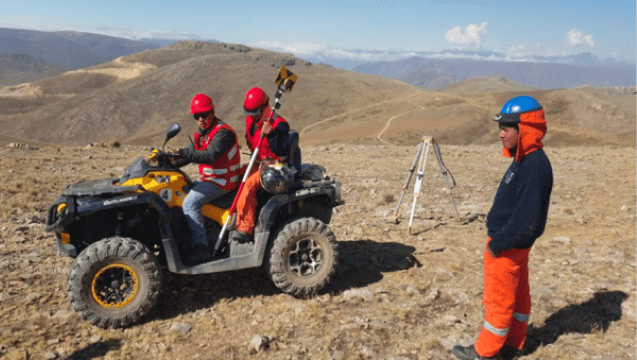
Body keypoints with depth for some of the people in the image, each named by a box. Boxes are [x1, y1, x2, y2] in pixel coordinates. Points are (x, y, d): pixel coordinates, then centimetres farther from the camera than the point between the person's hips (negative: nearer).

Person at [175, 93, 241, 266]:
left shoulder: (223, 132, -19)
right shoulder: (202, 132, 13)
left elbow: (210, 156, -33)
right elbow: (192, 153, 17)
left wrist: (182, 153, -38)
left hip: (222, 181, -10)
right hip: (209, 178, 10)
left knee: (190, 202, -23)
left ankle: (201, 248, -19)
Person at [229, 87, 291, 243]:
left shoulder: (278, 124, -17)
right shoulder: (250, 120, 8)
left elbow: (283, 151, -25)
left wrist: (271, 134, -35)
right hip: (258, 164, 9)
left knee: (248, 184, -29)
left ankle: (245, 229, -27)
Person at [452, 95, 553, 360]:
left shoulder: (534, 166, -25)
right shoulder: (524, 160, 6)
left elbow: (527, 218, -27)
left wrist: (497, 244, -18)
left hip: (507, 247, -9)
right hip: (513, 245, 9)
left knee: (498, 299, 4)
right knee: (517, 295, 19)